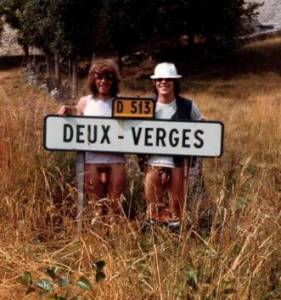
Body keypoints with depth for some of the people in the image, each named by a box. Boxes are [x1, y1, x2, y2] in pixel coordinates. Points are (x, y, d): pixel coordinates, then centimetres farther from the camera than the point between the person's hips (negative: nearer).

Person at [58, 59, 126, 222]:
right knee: (97, 207, 9)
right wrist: (67, 117, -3)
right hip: (92, 161, 1)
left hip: (116, 161, -1)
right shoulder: (84, 102, 7)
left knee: (115, 207, 5)